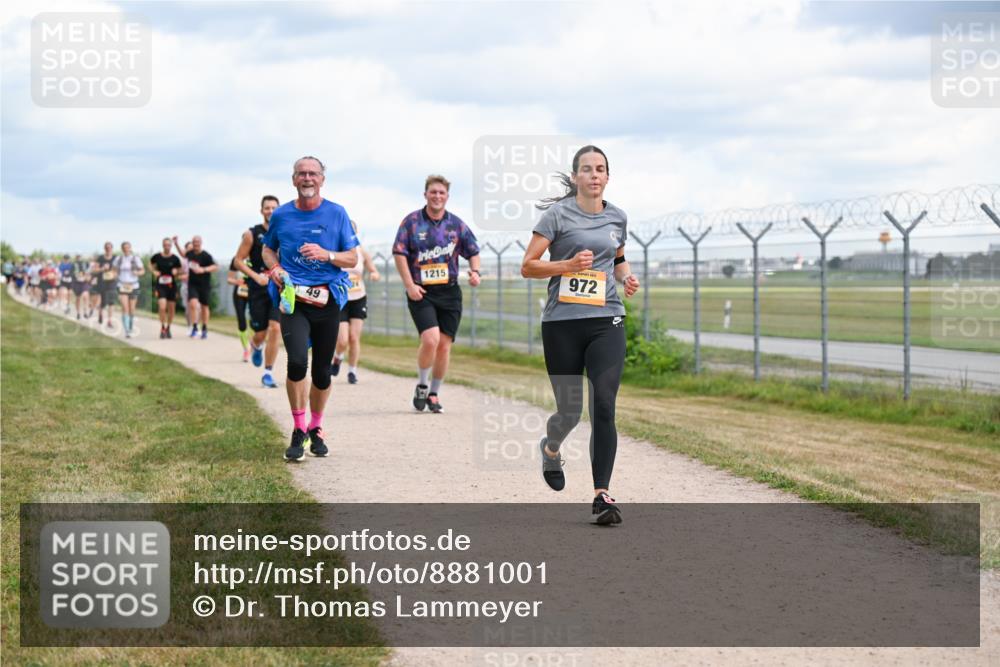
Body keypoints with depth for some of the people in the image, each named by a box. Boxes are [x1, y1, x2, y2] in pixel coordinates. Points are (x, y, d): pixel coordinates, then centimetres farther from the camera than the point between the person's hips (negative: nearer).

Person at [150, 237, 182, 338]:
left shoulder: (175, 258, -2)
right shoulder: (157, 257, -1)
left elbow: (180, 270, 11)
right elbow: (150, 264, 18)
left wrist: (176, 271, -11)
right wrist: (154, 271, 0)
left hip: (171, 285, 1)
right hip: (160, 285, -1)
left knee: (171, 309, 7)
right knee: (162, 307, -17)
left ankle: (168, 329, 26)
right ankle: (162, 328, -1)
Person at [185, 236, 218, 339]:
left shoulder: (206, 256, -14)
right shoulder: (190, 253, 3)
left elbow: (215, 267, -23)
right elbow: (184, 255, 29)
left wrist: (203, 270, -35)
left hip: (204, 285, -3)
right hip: (192, 284, 3)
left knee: (204, 306, 9)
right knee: (193, 303, -18)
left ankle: (205, 329, 23)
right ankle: (194, 327, -10)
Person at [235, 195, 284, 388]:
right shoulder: (252, 234, -1)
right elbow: (238, 261, 0)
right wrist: (256, 276, -14)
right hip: (258, 290, -1)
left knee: (275, 329, -13)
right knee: (260, 333, 2)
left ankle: (268, 373, -5)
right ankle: (256, 346, 42)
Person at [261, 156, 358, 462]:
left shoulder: (337, 214, 3)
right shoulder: (281, 215, 5)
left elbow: (352, 258, 4)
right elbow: (267, 249, 21)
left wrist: (327, 255, -15)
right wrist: (275, 268, -1)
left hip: (327, 299, 1)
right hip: (292, 297, -1)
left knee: (322, 371, 7)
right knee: (297, 361, -21)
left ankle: (316, 430, 28)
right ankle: (298, 431, -7)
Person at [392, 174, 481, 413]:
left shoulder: (456, 223, 9)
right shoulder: (412, 221, 1)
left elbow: (473, 252, 15)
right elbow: (399, 253, -1)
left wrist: (475, 271, -5)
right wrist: (409, 284, -9)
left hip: (449, 292, 3)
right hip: (421, 292, -3)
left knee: (444, 346, 1)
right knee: (430, 339, -20)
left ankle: (434, 393, 17)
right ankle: (421, 385, 3)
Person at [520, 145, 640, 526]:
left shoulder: (617, 217, 11)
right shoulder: (558, 214, -3)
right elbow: (527, 266, -5)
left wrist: (626, 277, 8)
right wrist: (569, 265, -19)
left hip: (606, 322, 2)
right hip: (562, 323, -2)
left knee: (604, 408, -12)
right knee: (570, 411, 5)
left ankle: (602, 496, -11)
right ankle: (550, 448, 42)